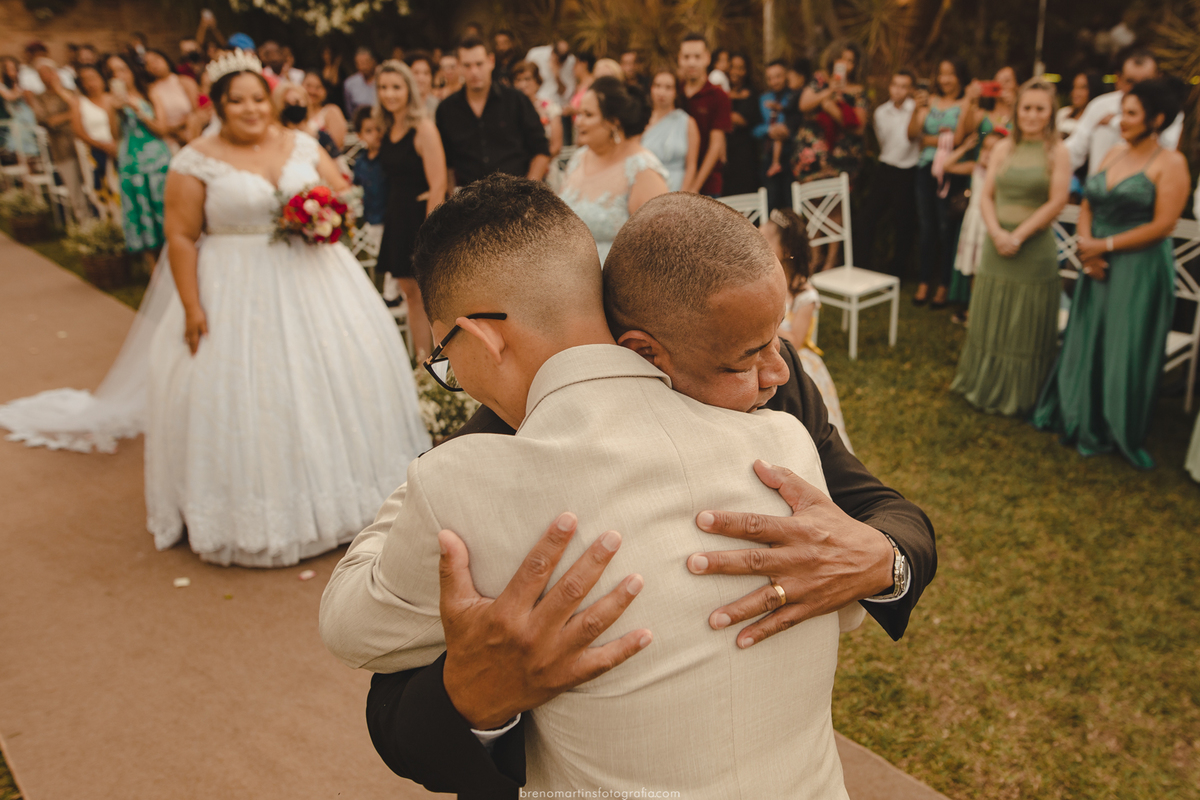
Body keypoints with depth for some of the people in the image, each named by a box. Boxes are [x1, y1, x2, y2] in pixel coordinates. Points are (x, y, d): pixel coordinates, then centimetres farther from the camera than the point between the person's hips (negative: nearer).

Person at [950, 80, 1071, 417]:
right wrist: (996, 232, -13)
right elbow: (986, 196, 3)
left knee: (1027, 328, 5)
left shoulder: (1057, 152, -3)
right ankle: (984, 385, 27)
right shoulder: (1003, 148, 7)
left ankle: (1021, 396, 19)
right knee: (990, 321, 12)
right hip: (997, 244, 4)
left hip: (1035, 248, -3)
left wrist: (1018, 236, -15)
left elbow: (1056, 203, -10)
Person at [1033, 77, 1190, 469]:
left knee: (1125, 352, 3)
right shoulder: (1113, 154, 10)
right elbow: (1087, 206, 9)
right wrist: (1086, 245, -8)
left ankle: (1117, 433, 19)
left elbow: (1162, 225, -15)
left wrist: (1106, 245, -16)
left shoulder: (1170, 163, -9)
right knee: (1086, 344, 12)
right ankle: (1079, 419, 28)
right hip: (1099, 266, 6)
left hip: (1140, 270, -6)